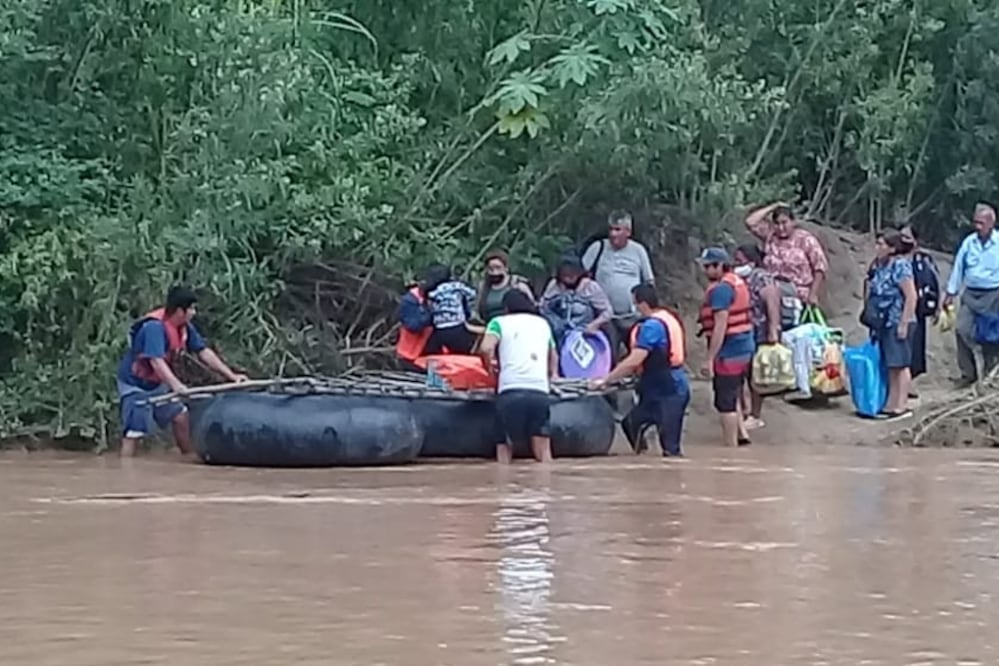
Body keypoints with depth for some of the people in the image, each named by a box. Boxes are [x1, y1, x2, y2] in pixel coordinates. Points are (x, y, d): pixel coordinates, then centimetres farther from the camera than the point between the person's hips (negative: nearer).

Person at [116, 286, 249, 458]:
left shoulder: (185, 328, -2)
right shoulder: (154, 327, -29)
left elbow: (204, 352, 4)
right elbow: (156, 361, -40)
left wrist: (231, 375, -1)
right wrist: (176, 385, -52)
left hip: (157, 383, 9)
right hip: (135, 385, -9)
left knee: (180, 417, 10)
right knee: (134, 432, -11)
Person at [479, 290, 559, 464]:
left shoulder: (499, 322, 12)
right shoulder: (543, 323, 23)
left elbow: (486, 348, -7)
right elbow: (553, 357, 36)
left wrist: (490, 362, 13)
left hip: (511, 391, -2)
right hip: (540, 391, 2)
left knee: (505, 446, 9)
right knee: (543, 452, 3)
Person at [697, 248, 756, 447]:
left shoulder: (721, 289, -18)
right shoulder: (739, 282, 13)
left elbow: (720, 326, -23)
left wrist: (709, 359, -22)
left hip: (729, 352, -10)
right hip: (745, 347, 10)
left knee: (725, 402, -2)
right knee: (732, 397, 23)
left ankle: (731, 445, 3)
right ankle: (742, 435, 24)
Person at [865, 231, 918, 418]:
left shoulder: (900, 266, -15)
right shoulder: (879, 266, 10)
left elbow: (911, 296, -18)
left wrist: (904, 323, -19)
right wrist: (871, 318, 14)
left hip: (898, 323, -8)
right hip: (883, 323, 8)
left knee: (899, 364, -3)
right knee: (890, 366, 12)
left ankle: (902, 406, 2)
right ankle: (891, 404, 17)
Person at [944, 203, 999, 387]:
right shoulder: (969, 242, 3)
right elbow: (959, 267, 10)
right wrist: (950, 293, 12)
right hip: (971, 294, 3)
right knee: (962, 329, -7)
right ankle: (968, 374, 3)